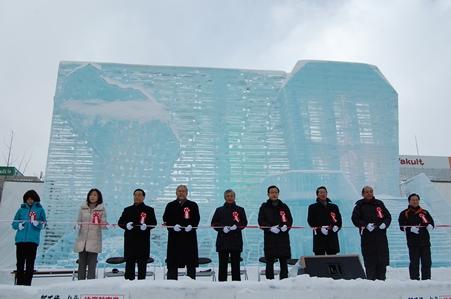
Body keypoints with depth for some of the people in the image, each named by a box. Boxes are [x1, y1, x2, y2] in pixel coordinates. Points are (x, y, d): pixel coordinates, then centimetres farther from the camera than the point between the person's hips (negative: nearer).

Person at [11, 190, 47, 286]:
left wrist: (37, 223, -16)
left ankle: (27, 283, 3)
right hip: (21, 239, 2)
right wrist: (19, 225, -8)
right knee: (20, 262, 2)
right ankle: (19, 283, 9)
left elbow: (44, 224, 4)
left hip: (33, 240, -2)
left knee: (30, 263, -2)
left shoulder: (40, 209, 8)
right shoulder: (21, 209, 13)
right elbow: (13, 224, 14)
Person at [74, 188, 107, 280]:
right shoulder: (83, 207, 7)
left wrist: (102, 223, -22)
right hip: (82, 239, 2)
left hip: (94, 241, -2)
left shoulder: (101, 209, 1)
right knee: (81, 264, 9)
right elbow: (78, 221, 12)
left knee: (92, 265, -1)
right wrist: (77, 226, -9)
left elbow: (103, 226, 0)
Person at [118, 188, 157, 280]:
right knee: (129, 262, 3)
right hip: (129, 240, 2)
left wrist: (146, 226, -19)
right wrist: (126, 225, -11)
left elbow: (154, 223, 1)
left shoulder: (149, 210, 9)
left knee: (142, 263, 1)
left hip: (143, 241, -2)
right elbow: (120, 222, 11)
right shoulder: (127, 210, 17)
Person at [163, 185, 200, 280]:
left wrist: (191, 226, -15)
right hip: (174, 237, 0)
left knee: (191, 262, 2)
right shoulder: (170, 205, 12)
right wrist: (173, 226, -12)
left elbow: (196, 219, 4)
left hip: (189, 236, 0)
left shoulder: (193, 205, 10)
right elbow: (165, 219, 5)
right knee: (173, 263, 0)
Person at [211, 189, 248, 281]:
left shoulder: (240, 210, 9)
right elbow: (213, 223, 6)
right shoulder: (219, 210, 10)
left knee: (235, 263, 2)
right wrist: (222, 228, -11)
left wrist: (237, 227, -15)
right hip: (222, 240, 0)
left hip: (236, 240, 0)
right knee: (223, 263, 1)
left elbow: (244, 223, 4)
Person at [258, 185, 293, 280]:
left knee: (284, 261, 5)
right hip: (269, 237, -2)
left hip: (283, 237, 2)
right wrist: (270, 228, -15)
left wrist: (286, 226, -10)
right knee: (269, 262, -1)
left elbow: (290, 219, 12)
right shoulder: (264, 207, 7)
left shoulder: (284, 207, 14)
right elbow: (261, 221, 0)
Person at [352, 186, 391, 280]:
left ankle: (381, 278, 12)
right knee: (369, 259, -3)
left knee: (383, 258, 2)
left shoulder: (379, 204, 14)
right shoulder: (360, 205, 5)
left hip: (381, 235, 3)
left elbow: (388, 216, 18)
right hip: (367, 237, -3)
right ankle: (370, 278, 3)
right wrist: (366, 225, -14)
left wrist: (385, 224, -2)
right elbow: (355, 219, -1)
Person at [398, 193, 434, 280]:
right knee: (414, 262, -2)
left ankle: (427, 279, 15)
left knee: (427, 262, 5)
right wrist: (411, 229, -21)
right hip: (413, 242, -3)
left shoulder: (424, 212, 16)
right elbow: (402, 226, -4)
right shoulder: (404, 213, 4)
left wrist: (430, 225, -14)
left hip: (425, 241, 3)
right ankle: (414, 279, 6)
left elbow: (431, 221, 9)